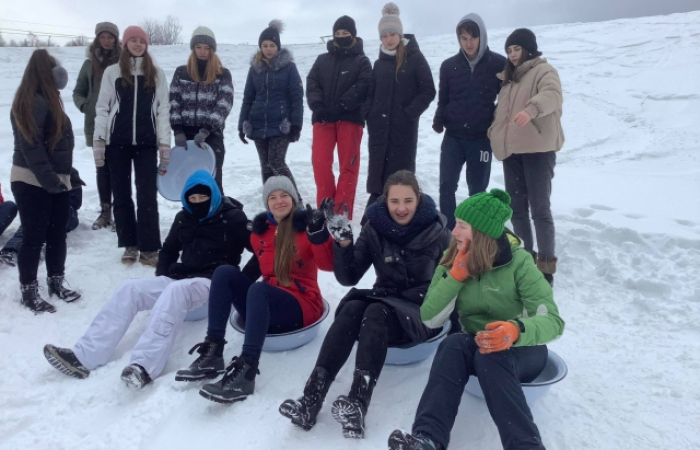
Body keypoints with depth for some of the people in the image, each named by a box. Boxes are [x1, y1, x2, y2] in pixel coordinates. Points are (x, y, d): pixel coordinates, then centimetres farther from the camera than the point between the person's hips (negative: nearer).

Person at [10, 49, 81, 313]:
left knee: (57, 234, 13)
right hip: (33, 183, -9)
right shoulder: (32, 102, -15)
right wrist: (49, 180, -21)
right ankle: (29, 291, 13)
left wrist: (62, 177, 12)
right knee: (35, 238, 0)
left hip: (55, 180, 9)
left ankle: (56, 283, 26)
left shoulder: (46, 100, 17)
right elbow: (30, 146, -21)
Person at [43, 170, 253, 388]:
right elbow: (169, 249, 30)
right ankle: (83, 357, -24)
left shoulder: (232, 218, -2)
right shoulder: (183, 219, 17)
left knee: (175, 291, -38)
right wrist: (162, 275, 12)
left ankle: (144, 366, -53)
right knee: (130, 288, -14)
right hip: (179, 279, 7)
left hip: (212, 282, -7)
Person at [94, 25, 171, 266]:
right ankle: (130, 245, 17)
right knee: (121, 194, 6)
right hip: (117, 141, 1)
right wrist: (98, 140, -4)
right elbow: (102, 108, 4)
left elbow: (163, 110, 5)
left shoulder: (157, 73, 8)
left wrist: (165, 143, -2)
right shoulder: (112, 72, 6)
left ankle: (149, 249, 0)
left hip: (146, 142, -1)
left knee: (147, 195, -4)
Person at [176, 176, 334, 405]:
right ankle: (212, 354, -20)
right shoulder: (261, 230, 10)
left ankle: (246, 371, -43)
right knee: (224, 272, -12)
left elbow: (328, 265, -22)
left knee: (258, 290, -33)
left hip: (302, 305, -6)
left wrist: (319, 232, -38)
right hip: (265, 305, 6)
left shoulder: (306, 225, -7)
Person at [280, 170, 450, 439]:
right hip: (384, 306, 3)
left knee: (376, 312, -34)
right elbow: (348, 278, 0)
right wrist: (343, 243, -17)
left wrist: (403, 295, -11)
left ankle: (357, 404, -45)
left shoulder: (436, 232, -5)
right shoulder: (375, 227, 1)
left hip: (423, 313, -3)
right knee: (351, 309, -30)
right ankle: (311, 398, -39)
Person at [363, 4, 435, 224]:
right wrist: (370, 117, 3)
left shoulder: (415, 58, -2)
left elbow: (428, 91, -6)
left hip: (404, 127, -4)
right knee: (377, 173, 5)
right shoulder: (380, 63, 12)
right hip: (379, 126, 4)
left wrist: (410, 113, -12)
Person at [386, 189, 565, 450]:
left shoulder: (518, 263, -16)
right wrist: (456, 275, -22)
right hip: (475, 346, 3)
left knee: (490, 357, -37)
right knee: (452, 345, -32)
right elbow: (430, 319, -10)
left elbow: (553, 321, -22)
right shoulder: (451, 259, -4)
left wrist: (517, 330, -43)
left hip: (522, 349, -2)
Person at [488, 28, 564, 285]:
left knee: (539, 208, -8)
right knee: (516, 207, 11)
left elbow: (552, 94, -25)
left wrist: (531, 109, -43)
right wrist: (494, 133, 15)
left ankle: (546, 266, -1)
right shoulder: (509, 76, 20)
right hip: (511, 150, 8)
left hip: (538, 149, -7)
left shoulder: (544, 71, -4)